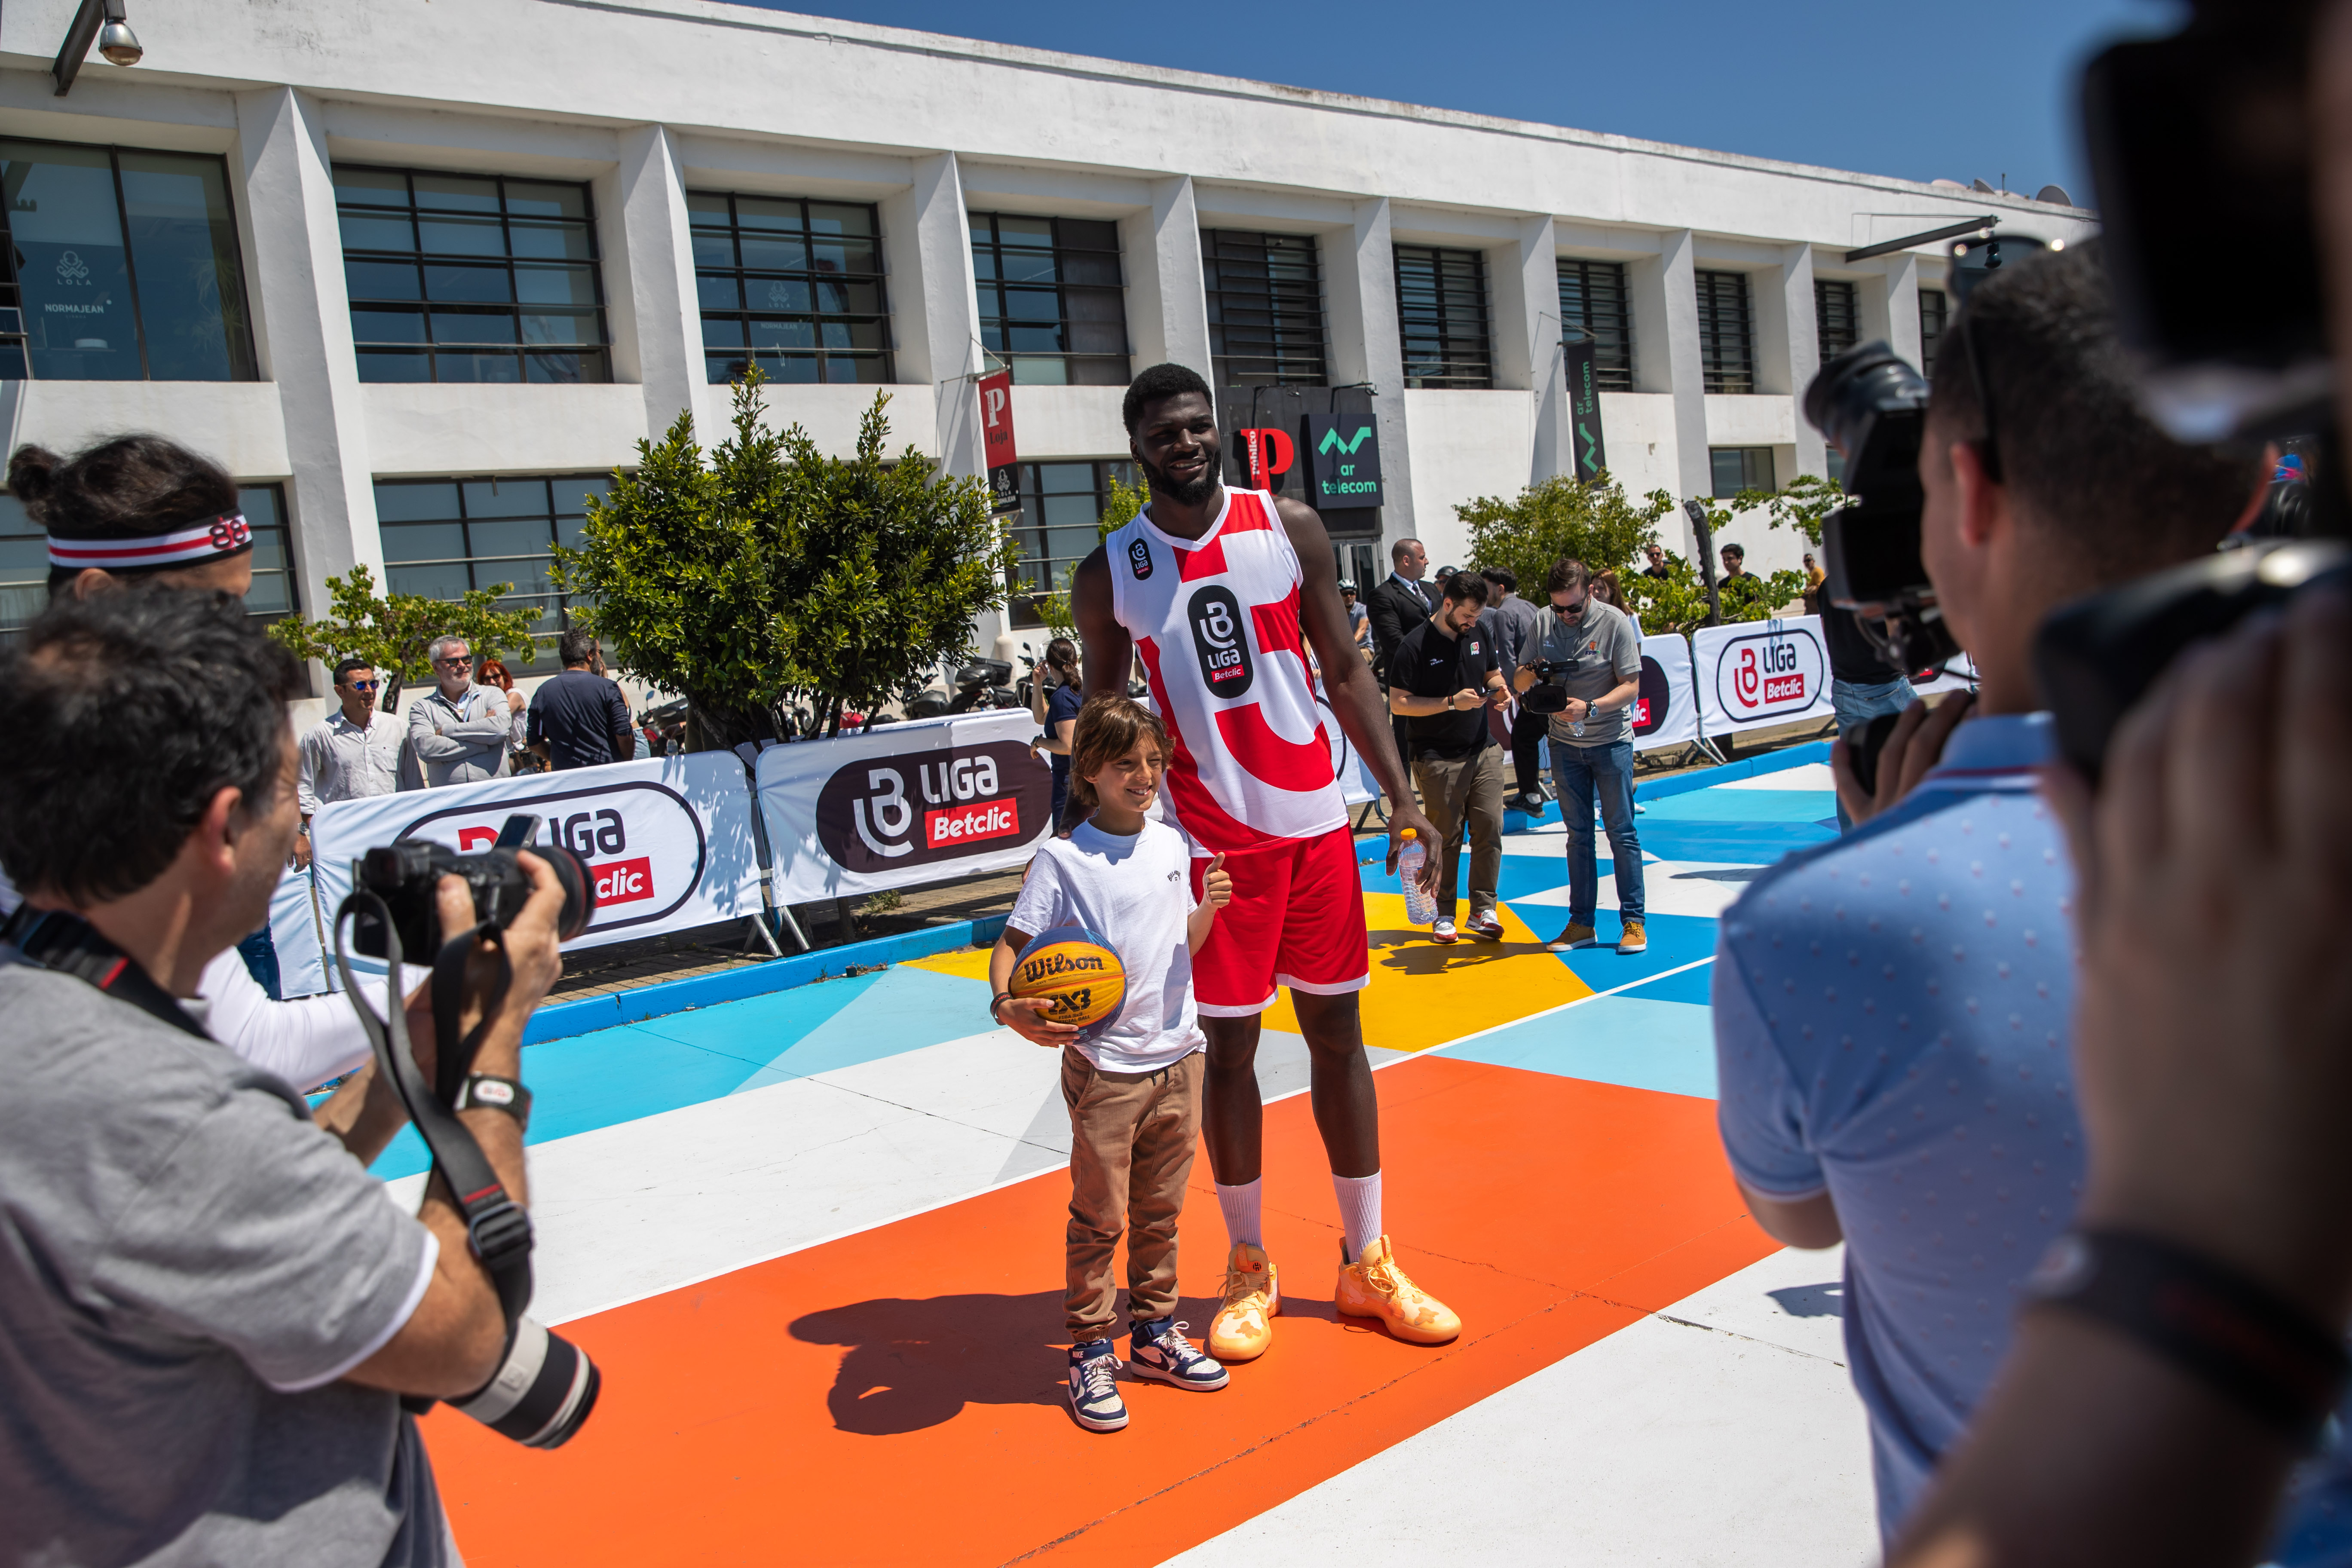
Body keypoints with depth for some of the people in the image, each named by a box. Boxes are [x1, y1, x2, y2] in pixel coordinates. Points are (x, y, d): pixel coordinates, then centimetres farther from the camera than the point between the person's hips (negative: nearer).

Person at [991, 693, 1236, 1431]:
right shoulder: (1062, 858, -11)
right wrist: (1009, 1005, -28)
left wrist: (1209, 908, -4)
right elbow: (1010, 947, -10)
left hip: (1178, 1057, 5)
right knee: (1099, 1217, 4)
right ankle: (1090, 1355, 19)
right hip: (1104, 1068, -5)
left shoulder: (1172, 844, 6)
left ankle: (1155, 1334, 32)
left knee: (1160, 1209, 17)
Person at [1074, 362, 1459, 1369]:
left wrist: (1401, 795, -1)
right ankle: (1250, 1272, 23)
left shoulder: (1290, 529, 2)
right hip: (1211, 839, -2)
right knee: (1228, 1046, 5)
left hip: (1316, 822, 2)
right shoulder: (1110, 575, -1)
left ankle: (1368, 1265, 23)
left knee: (1337, 1031, 9)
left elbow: (1345, 673, 5)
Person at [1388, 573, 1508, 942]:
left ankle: (1484, 910, 13)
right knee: (1445, 838, 1)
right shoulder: (1415, 646, -11)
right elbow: (1398, 703, -12)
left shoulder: (1479, 633, 8)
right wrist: (1452, 703, -18)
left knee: (1489, 829, 2)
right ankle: (1443, 915, 14)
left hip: (1485, 751, 5)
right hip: (1438, 759, -5)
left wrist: (1499, 689, -2)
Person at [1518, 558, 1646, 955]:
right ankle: (1581, 924, 13)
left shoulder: (1615, 622, -11)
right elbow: (1521, 682, 6)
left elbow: (1631, 687, -12)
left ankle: (1634, 921, 9)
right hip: (1565, 743, 3)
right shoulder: (1543, 623, 0)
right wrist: (1530, 674, -18)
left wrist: (1589, 707, -27)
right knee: (1578, 834, 8)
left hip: (1611, 741, -3)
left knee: (1621, 831, 0)